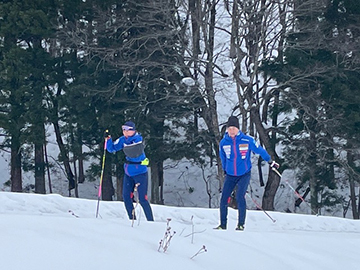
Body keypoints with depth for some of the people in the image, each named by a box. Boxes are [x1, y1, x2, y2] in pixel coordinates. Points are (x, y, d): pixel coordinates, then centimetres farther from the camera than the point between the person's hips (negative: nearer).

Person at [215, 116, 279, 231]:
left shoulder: (247, 140, -13)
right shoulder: (223, 142, -3)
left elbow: (259, 150, 1)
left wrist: (271, 162, 9)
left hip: (244, 174, -3)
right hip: (230, 175, 3)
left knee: (240, 196, -19)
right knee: (224, 199, -4)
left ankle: (241, 224, -9)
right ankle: (223, 224, 10)